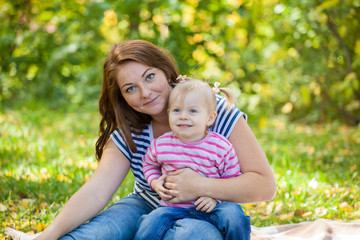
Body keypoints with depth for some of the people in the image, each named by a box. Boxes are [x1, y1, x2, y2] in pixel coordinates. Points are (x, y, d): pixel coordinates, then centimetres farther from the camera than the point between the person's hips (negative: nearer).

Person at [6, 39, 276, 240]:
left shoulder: (217, 113, -14)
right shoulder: (127, 136, -4)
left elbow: (265, 185, -15)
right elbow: (94, 192, -16)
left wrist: (201, 186, -27)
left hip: (207, 218, -3)